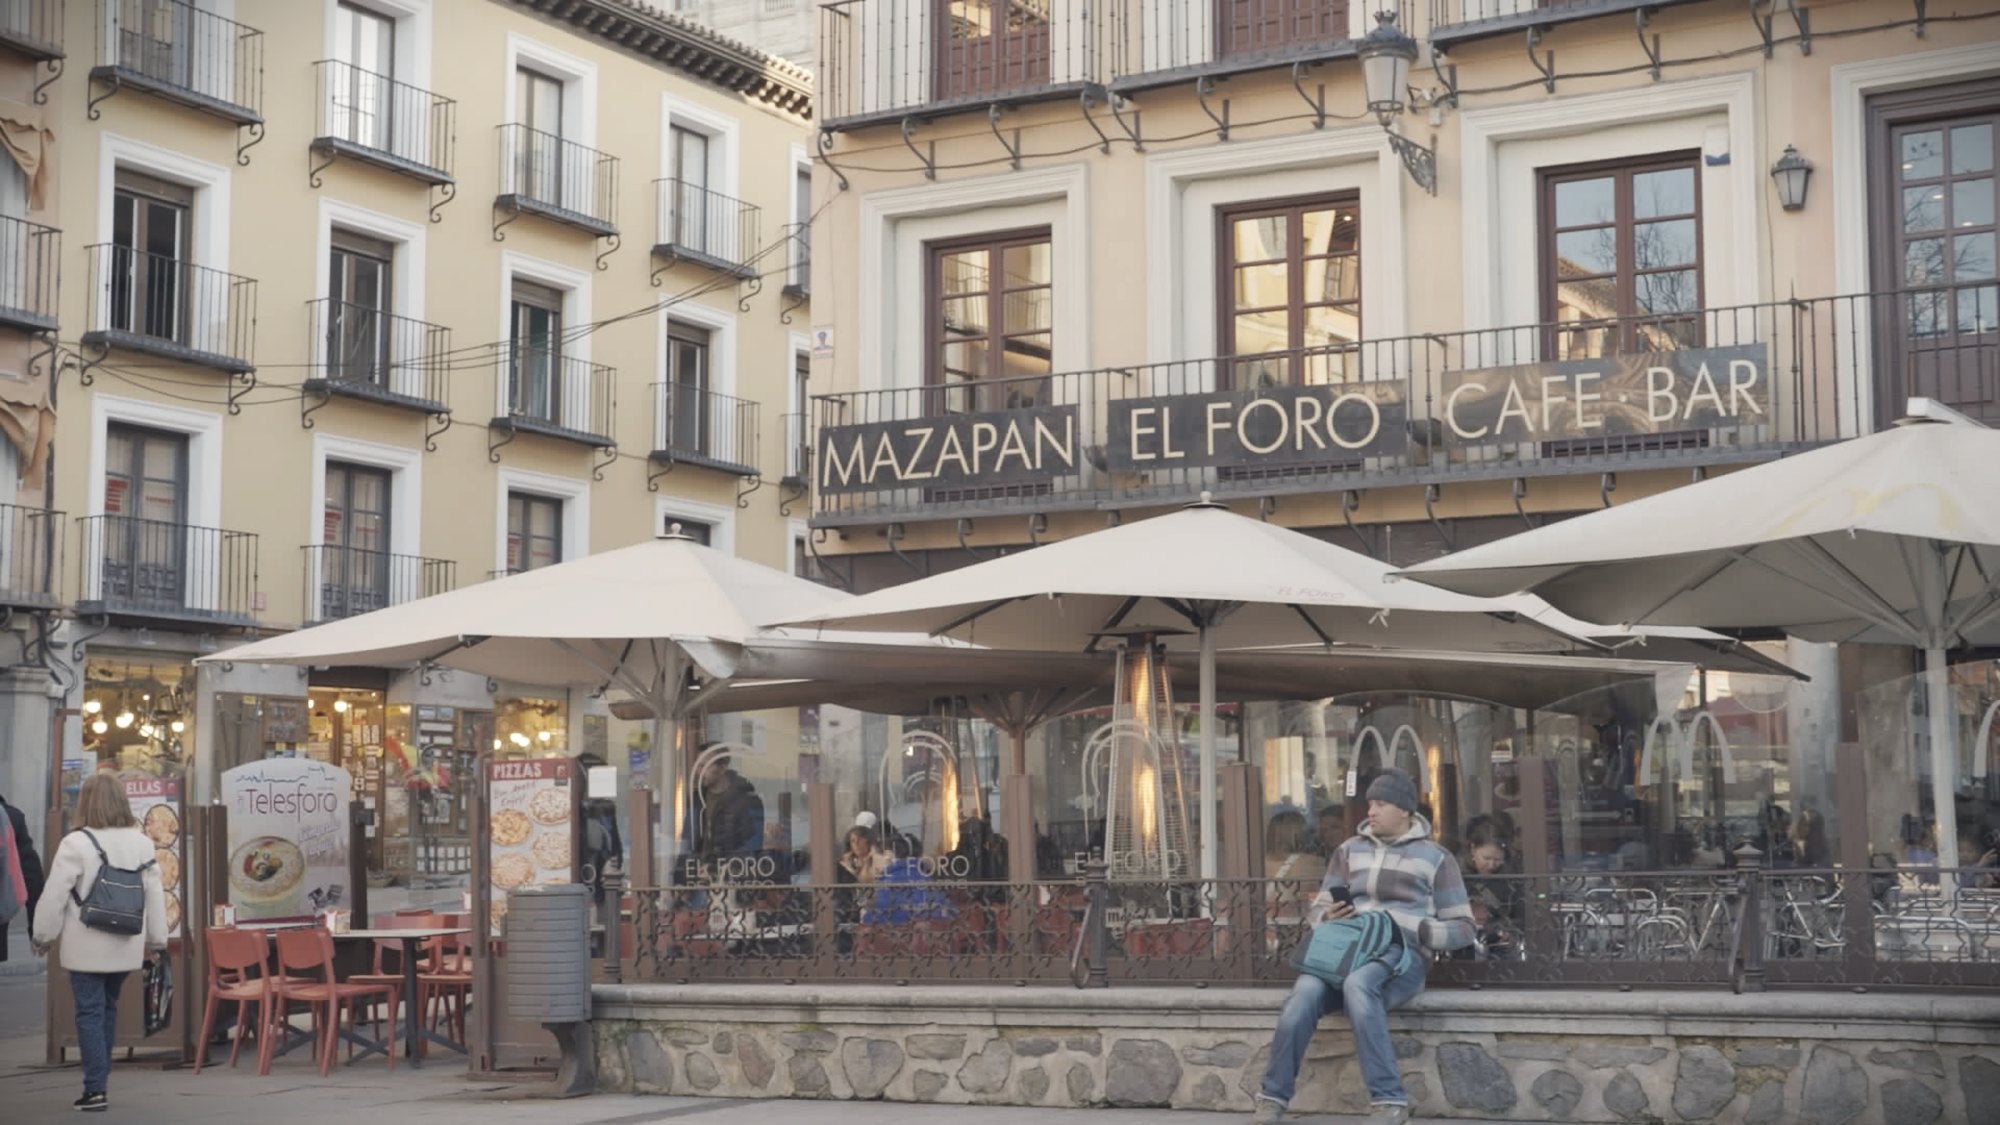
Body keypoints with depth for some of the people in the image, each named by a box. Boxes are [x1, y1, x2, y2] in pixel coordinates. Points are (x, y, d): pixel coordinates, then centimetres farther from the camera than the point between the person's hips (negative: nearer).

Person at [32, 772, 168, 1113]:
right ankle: (98, 1081, 23)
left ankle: (96, 1089, -5)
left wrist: (44, 936, 4)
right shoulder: (142, 843, 3)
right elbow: (156, 893, 8)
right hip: (125, 947, 5)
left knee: (89, 1012, -1)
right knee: (108, 1008, 18)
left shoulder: (76, 843, -13)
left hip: (86, 947, -5)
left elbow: (54, 895, -10)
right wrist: (156, 938, 17)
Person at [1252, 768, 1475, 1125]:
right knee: (1303, 994, -31)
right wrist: (1329, 917, -4)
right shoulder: (1350, 850, 20)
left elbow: (1463, 929, 8)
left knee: (1358, 983, -39)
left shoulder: (1435, 858, 10)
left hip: (1400, 960, -3)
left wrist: (1408, 928, -9)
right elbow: (1316, 910, 21)